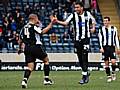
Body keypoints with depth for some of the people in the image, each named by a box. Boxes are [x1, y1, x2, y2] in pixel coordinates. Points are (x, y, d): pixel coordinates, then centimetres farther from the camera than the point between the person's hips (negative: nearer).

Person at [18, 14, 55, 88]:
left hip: (27, 49, 6)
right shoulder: (34, 26, -7)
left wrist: (21, 49, 30)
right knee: (46, 60, 15)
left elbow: (21, 41, 15)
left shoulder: (24, 28, 13)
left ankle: (25, 80, -19)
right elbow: (42, 32, -19)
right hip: (36, 47, -6)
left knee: (30, 66, 5)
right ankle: (46, 79, 16)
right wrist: (51, 24, -16)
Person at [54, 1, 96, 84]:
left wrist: (93, 27, 5)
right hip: (77, 39, 2)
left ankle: (84, 76, -11)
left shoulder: (87, 14, 1)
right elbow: (65, 23, -14)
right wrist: (57, 21, -29)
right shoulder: (73, 15, -1)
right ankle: (86, 73, 26)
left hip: (86, 38, -2)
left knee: (84, 58, -12)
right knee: (80, 59, 6)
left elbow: (93, 20, 21)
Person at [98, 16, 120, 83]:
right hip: (105, 48, 0)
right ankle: (109, 76, 10)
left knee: (113, 61, -13)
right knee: (106, 62, 1)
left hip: (112, 47, 0)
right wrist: (101, 47, -8)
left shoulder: (113, 28, 7)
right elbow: (100, 39, 3)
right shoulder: (101, 29, 5)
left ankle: (113, 73, 12)